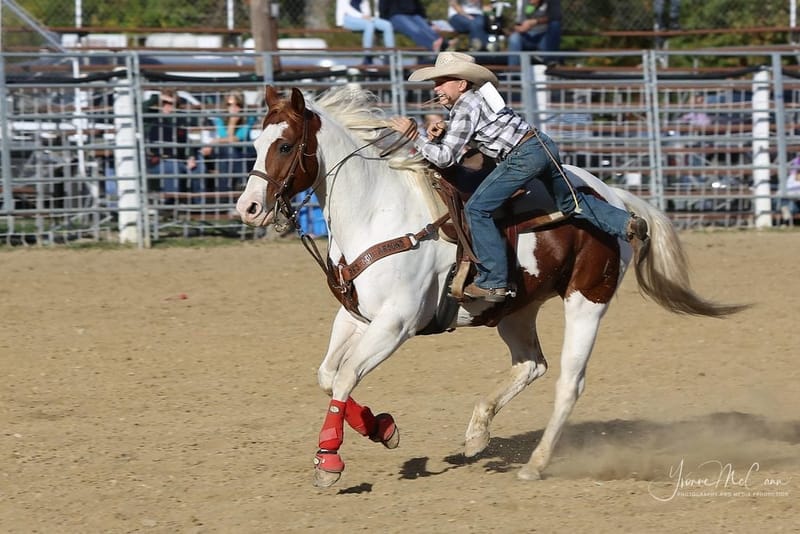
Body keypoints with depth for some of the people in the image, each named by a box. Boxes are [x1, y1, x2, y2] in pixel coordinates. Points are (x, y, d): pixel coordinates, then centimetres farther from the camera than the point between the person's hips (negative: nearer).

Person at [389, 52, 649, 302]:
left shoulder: (465, 108, -8)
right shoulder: (475, 98, 19)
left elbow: (445, 158, -12)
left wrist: (415, 135, -7)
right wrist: (438, 133, 8)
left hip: (523, 156, -10)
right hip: (544, 146, 10)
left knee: (477, 209, -8)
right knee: (569, 201, 27)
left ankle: (493, 283, -9)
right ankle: (626, 223, 24)